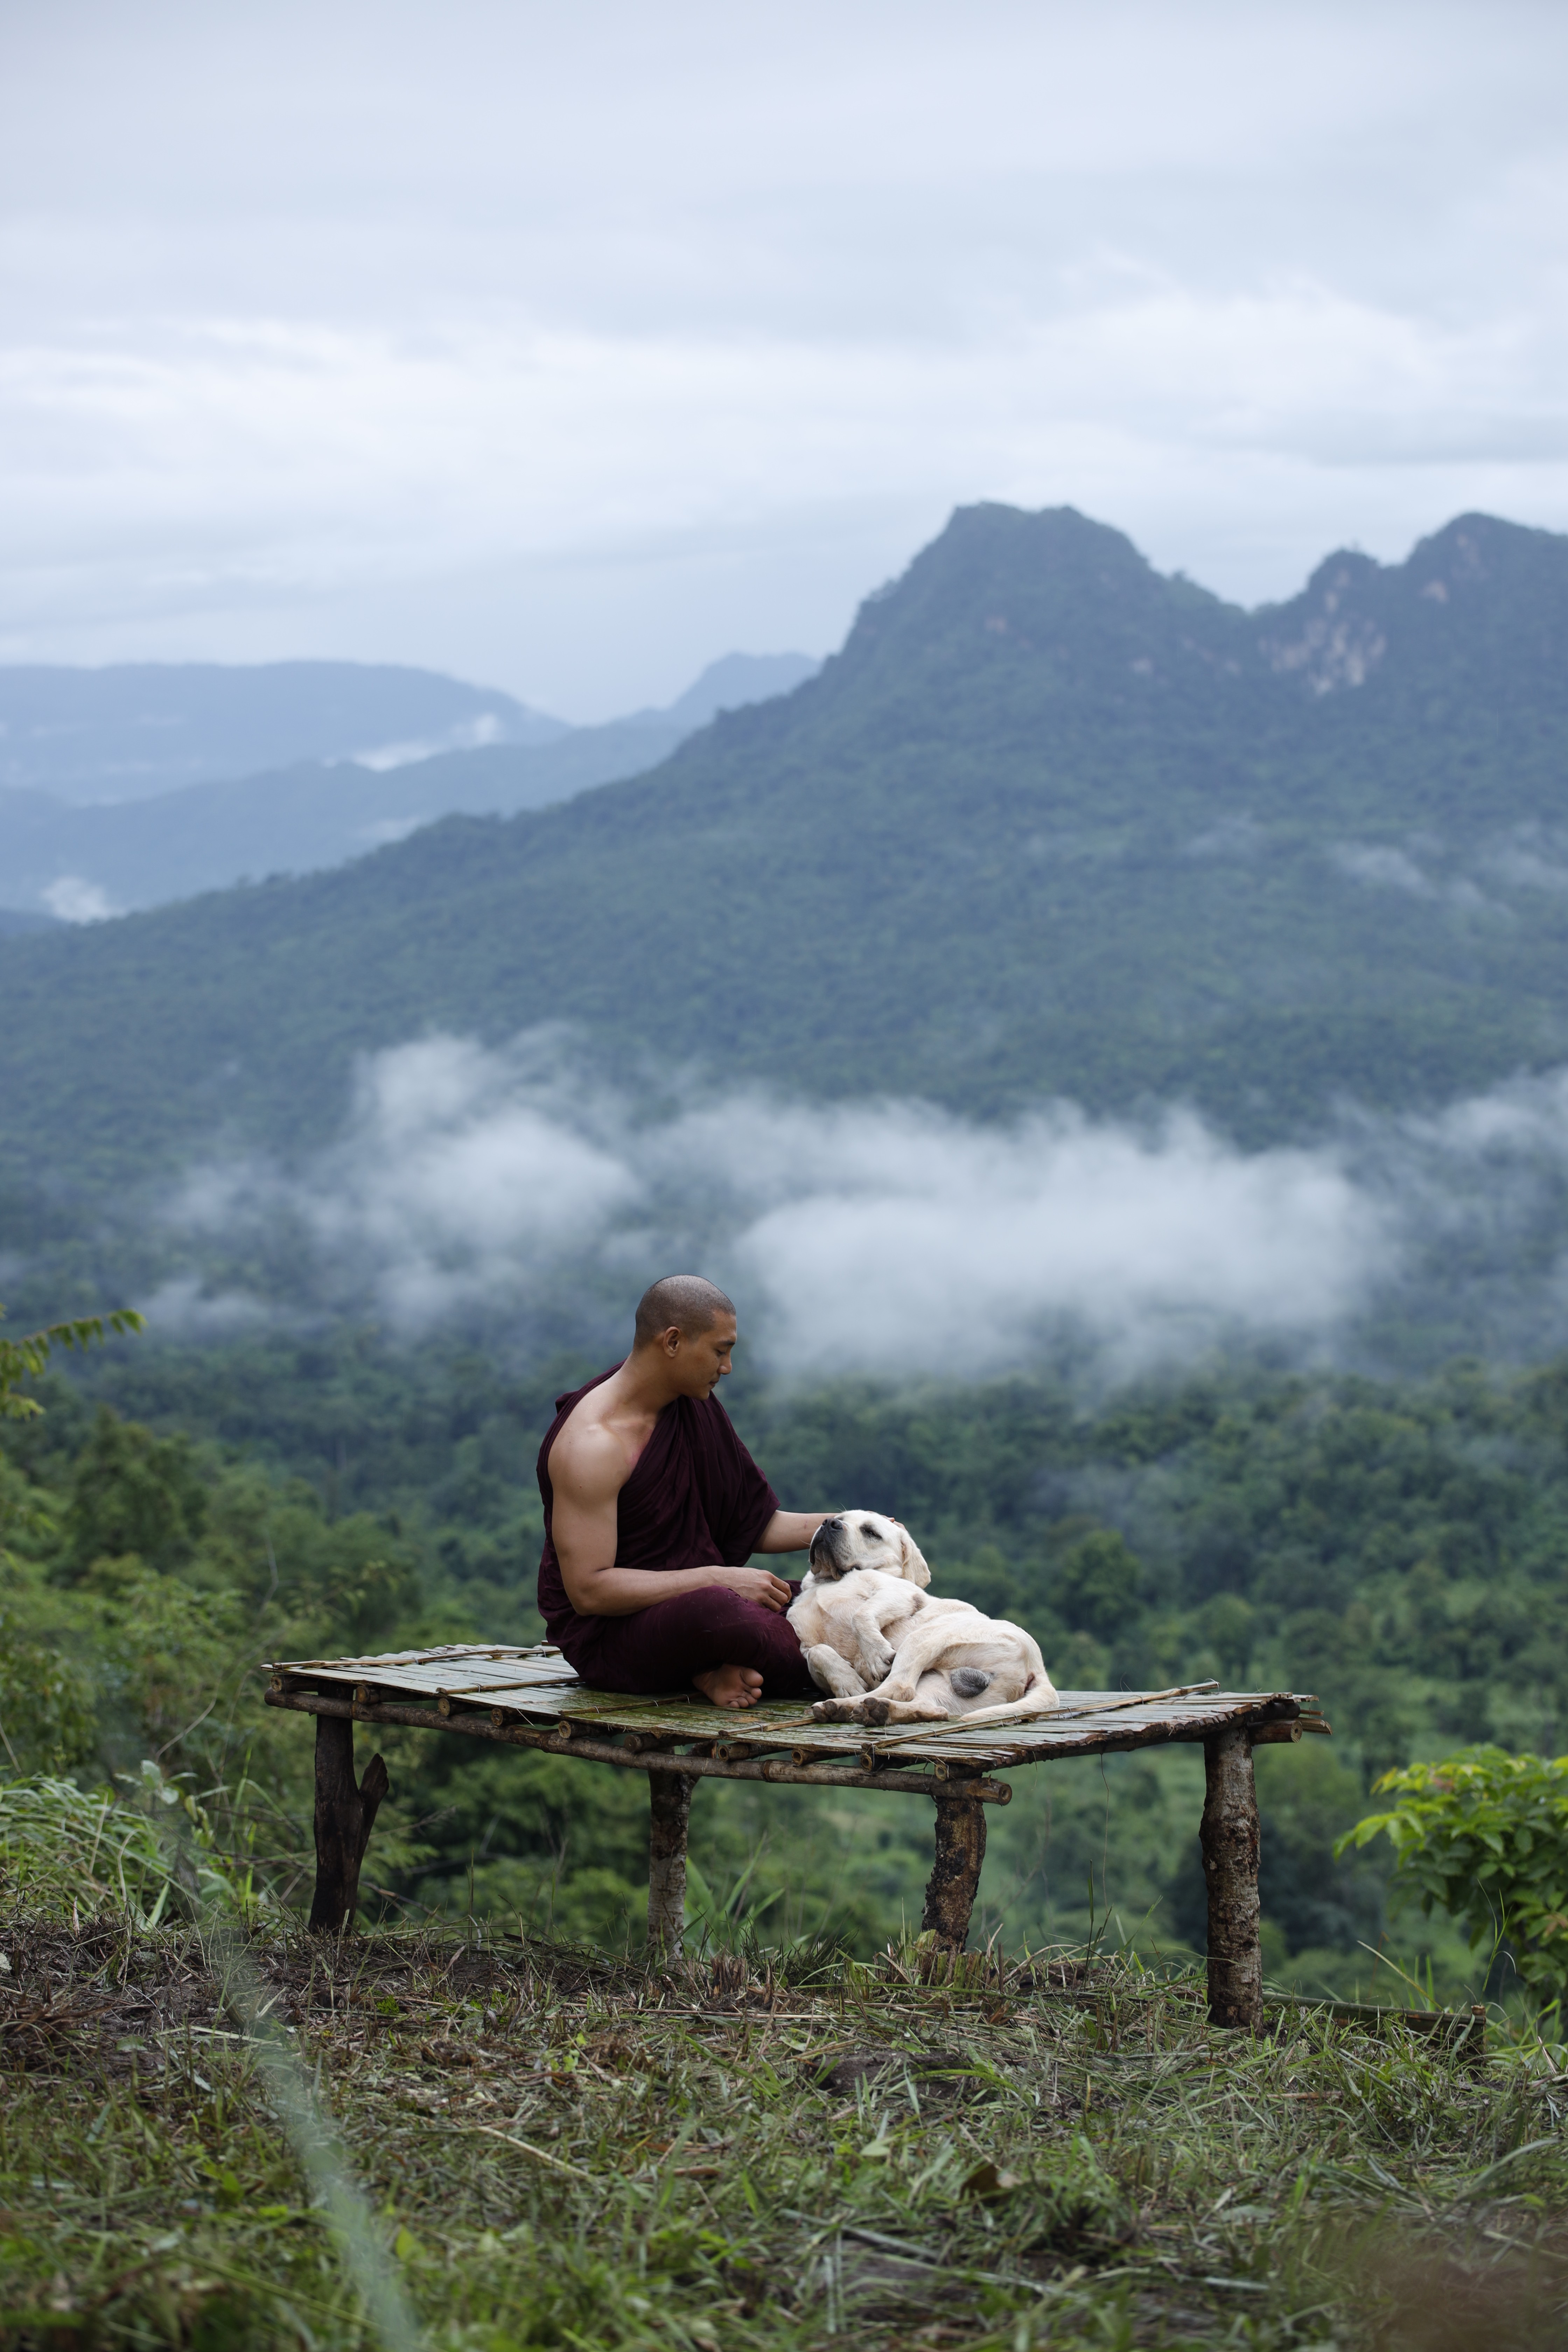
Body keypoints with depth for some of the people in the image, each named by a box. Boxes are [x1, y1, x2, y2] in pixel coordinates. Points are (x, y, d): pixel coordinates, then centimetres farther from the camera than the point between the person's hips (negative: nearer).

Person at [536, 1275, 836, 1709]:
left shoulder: (690, 1405, 6)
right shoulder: (591, 1443, -21)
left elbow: (745, 1524, 14)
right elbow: (588, 1590, -25)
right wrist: (717, 1579, -25)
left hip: (686, 1600, 8)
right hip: (607, 1635, -8)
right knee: (718, 1611, -39)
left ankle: (715, 1671, -15)